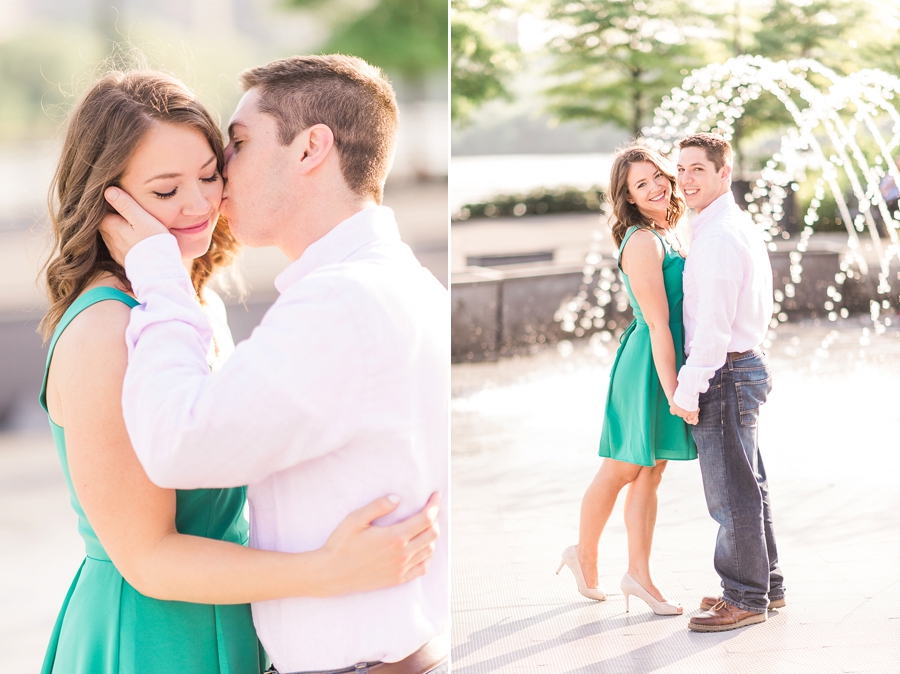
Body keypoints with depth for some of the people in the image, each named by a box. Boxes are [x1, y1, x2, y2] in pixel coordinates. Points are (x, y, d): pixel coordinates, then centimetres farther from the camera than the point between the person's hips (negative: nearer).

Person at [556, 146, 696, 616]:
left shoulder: (669, 233, 10)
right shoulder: (642, 242, -19)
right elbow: (658, 324, -21)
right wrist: (673, 391, -22)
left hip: (670, 363, 8)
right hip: (650, 366, -8)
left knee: (649, 472, 11)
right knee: (621, 470, 7)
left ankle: (638, 574, 17)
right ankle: (585, 555, 26)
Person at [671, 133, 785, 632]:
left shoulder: (718, 236, -18)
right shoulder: (739, 227, 16)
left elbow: (714, 323, -22)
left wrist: (687, 389, -18)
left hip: (725, 372, -11)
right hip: (746, 364, 11)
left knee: (730, 492, -2)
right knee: (749, 486, 18)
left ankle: (744, 597, 7)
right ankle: (766, 585, 28)